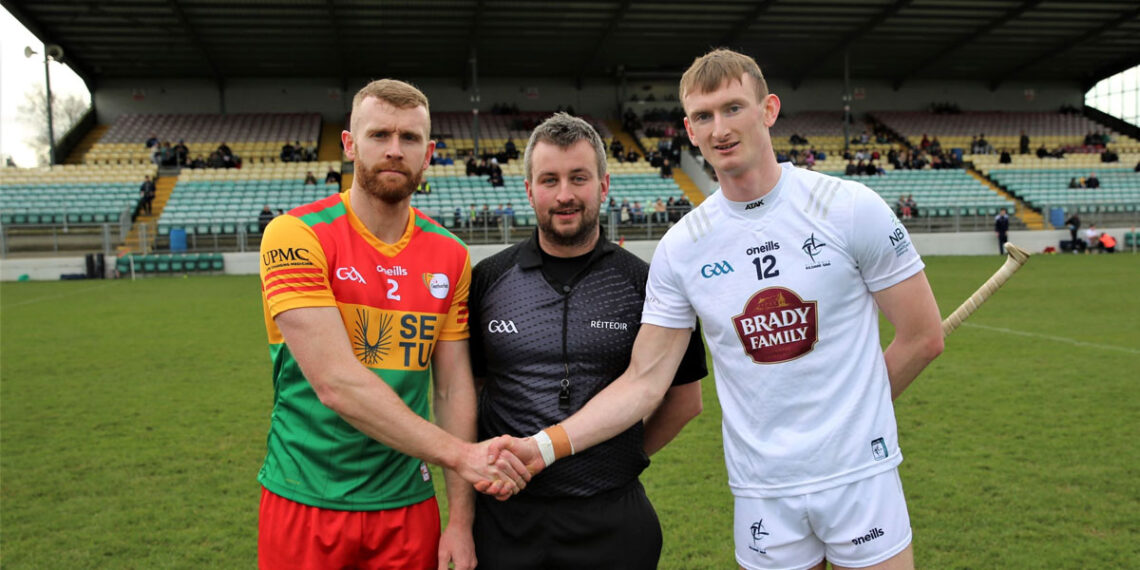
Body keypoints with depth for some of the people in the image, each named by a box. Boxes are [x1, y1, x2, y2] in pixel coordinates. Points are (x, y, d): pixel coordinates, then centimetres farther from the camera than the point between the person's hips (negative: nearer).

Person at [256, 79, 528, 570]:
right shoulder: (296, 235, -12)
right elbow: (335, 382, -21)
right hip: (306, 502, -3)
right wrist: (457, 453, -22)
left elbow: (455, 386, 3)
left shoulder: (450, 256, 2)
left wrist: (461, 519, -1)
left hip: (407, 506, 4)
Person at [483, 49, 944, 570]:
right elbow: (645, 379, -6)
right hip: (761, 492, 1)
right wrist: (546, 445, -16)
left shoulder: (851, 208, -9)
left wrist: (851, 409, 4)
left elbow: (923, 337, -2)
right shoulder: (680, 248, -4)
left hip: (861, 474, -1)